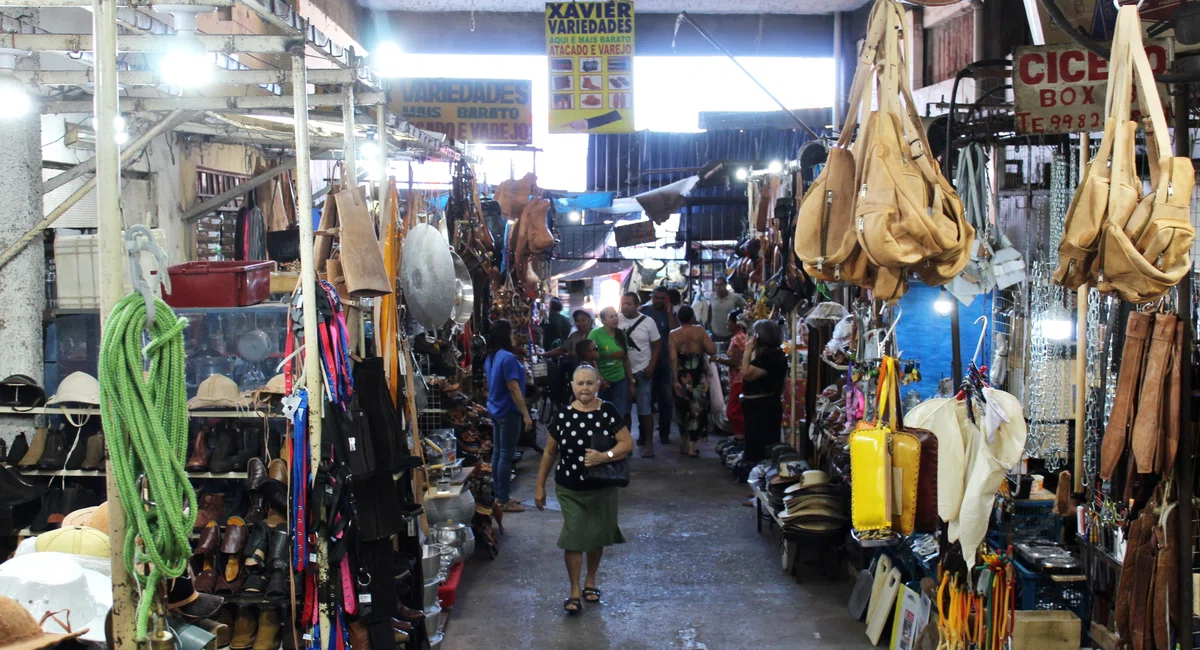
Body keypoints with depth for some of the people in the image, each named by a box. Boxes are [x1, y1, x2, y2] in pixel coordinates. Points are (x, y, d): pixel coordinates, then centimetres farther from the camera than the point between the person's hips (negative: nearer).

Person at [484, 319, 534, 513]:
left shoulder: (491, 357, 8)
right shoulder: (508, 358, -20)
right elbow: (514, 389, -22)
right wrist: (526, 414, -20)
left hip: (496, 409, 10)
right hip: (508, 411, -10)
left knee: (497, 452, 13)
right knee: (506, 455, -3)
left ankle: (499, 496, 22)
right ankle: (504, 501, 2)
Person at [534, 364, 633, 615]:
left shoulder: (608, 412, -6)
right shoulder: (563, 416, -4)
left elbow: (627, 443, -8)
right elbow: (549, 453, 5)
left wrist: (604, 457, -24)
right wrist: (540, 486, 6)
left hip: (602, 489, 1)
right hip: (570, 490, -1)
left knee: (597, 536, 14)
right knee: (573, 537, -7)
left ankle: (590, 582, 35)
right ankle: (575, 592, 5)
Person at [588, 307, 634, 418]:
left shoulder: (621, 334, 5)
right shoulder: (595, 334, -11)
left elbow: (626, 359, 11)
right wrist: (599, 377, -21)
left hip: (620, 381, 4)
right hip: (603, 381, -4)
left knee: (620, 415, 4)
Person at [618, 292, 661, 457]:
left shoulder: (647, 322, -5)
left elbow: (657, 346, 0)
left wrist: (651, 366, -10)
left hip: (642, 371, -2)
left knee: (645, 409, -1)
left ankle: (649, 443, 6)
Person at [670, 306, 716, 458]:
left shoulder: (674, 335, -4)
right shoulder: (700, 331, -6)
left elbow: (673, 358, -12)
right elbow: (712, 350, -12)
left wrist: (675, 380, -12)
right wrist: (702, 346, 8)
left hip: (682, 377, 1)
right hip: (699, 377, -1)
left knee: (682, 409, 16)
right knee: (697, 409, 5)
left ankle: (684, 443, 25)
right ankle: (692, 445, -3)